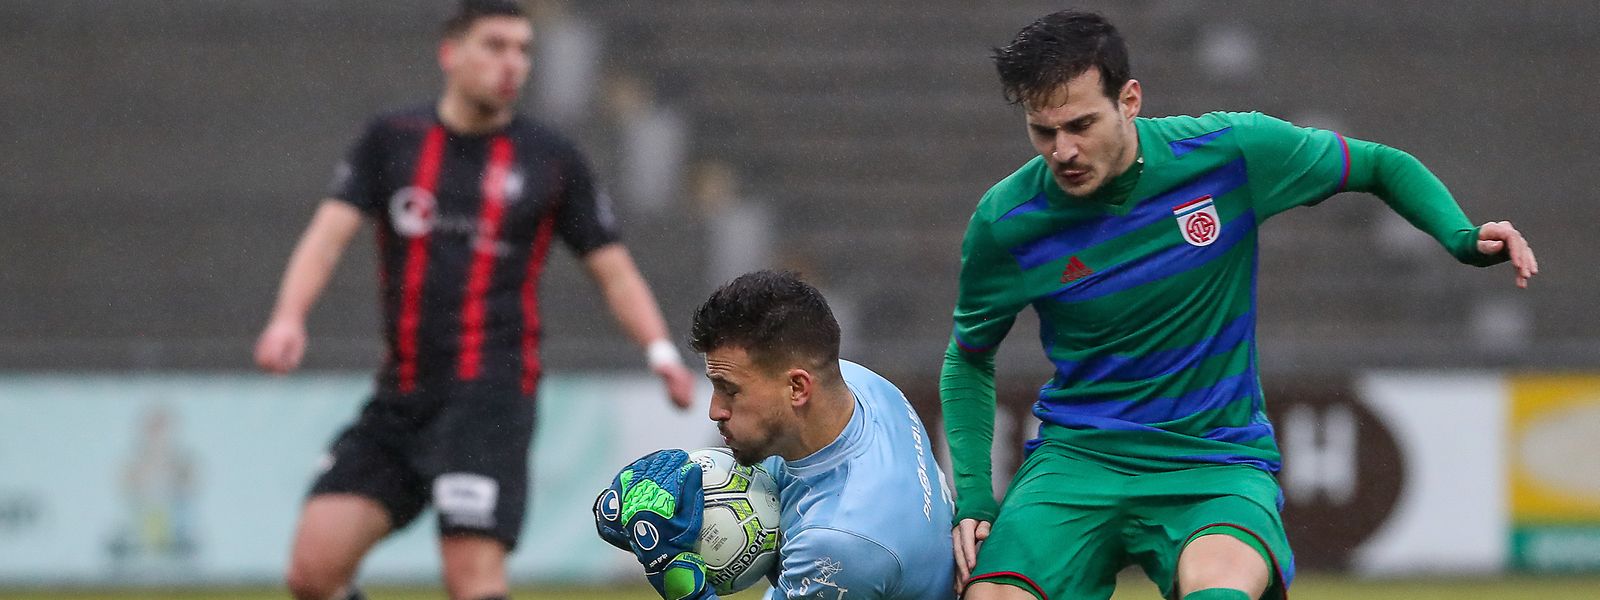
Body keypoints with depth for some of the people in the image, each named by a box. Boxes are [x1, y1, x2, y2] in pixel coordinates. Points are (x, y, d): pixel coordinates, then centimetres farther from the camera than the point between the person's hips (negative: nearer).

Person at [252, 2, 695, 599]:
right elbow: (330, 231, -1)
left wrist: (660, 348, -8)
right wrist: (289, 316, -19)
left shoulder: (552, 159, 5)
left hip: (489, 397, -3)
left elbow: (612, 269, 9)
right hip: (399, 397, 3)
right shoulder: (392, 140, 8)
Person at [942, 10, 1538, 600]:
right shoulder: (1003, 222, -6)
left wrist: (1461, 237, -10)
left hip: (1219, 461, -2)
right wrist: (972, 496, -1)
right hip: (1076, 458, 2)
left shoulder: (1228, 151, -8)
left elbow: (1383, 166, 8)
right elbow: (969, 358, 11)